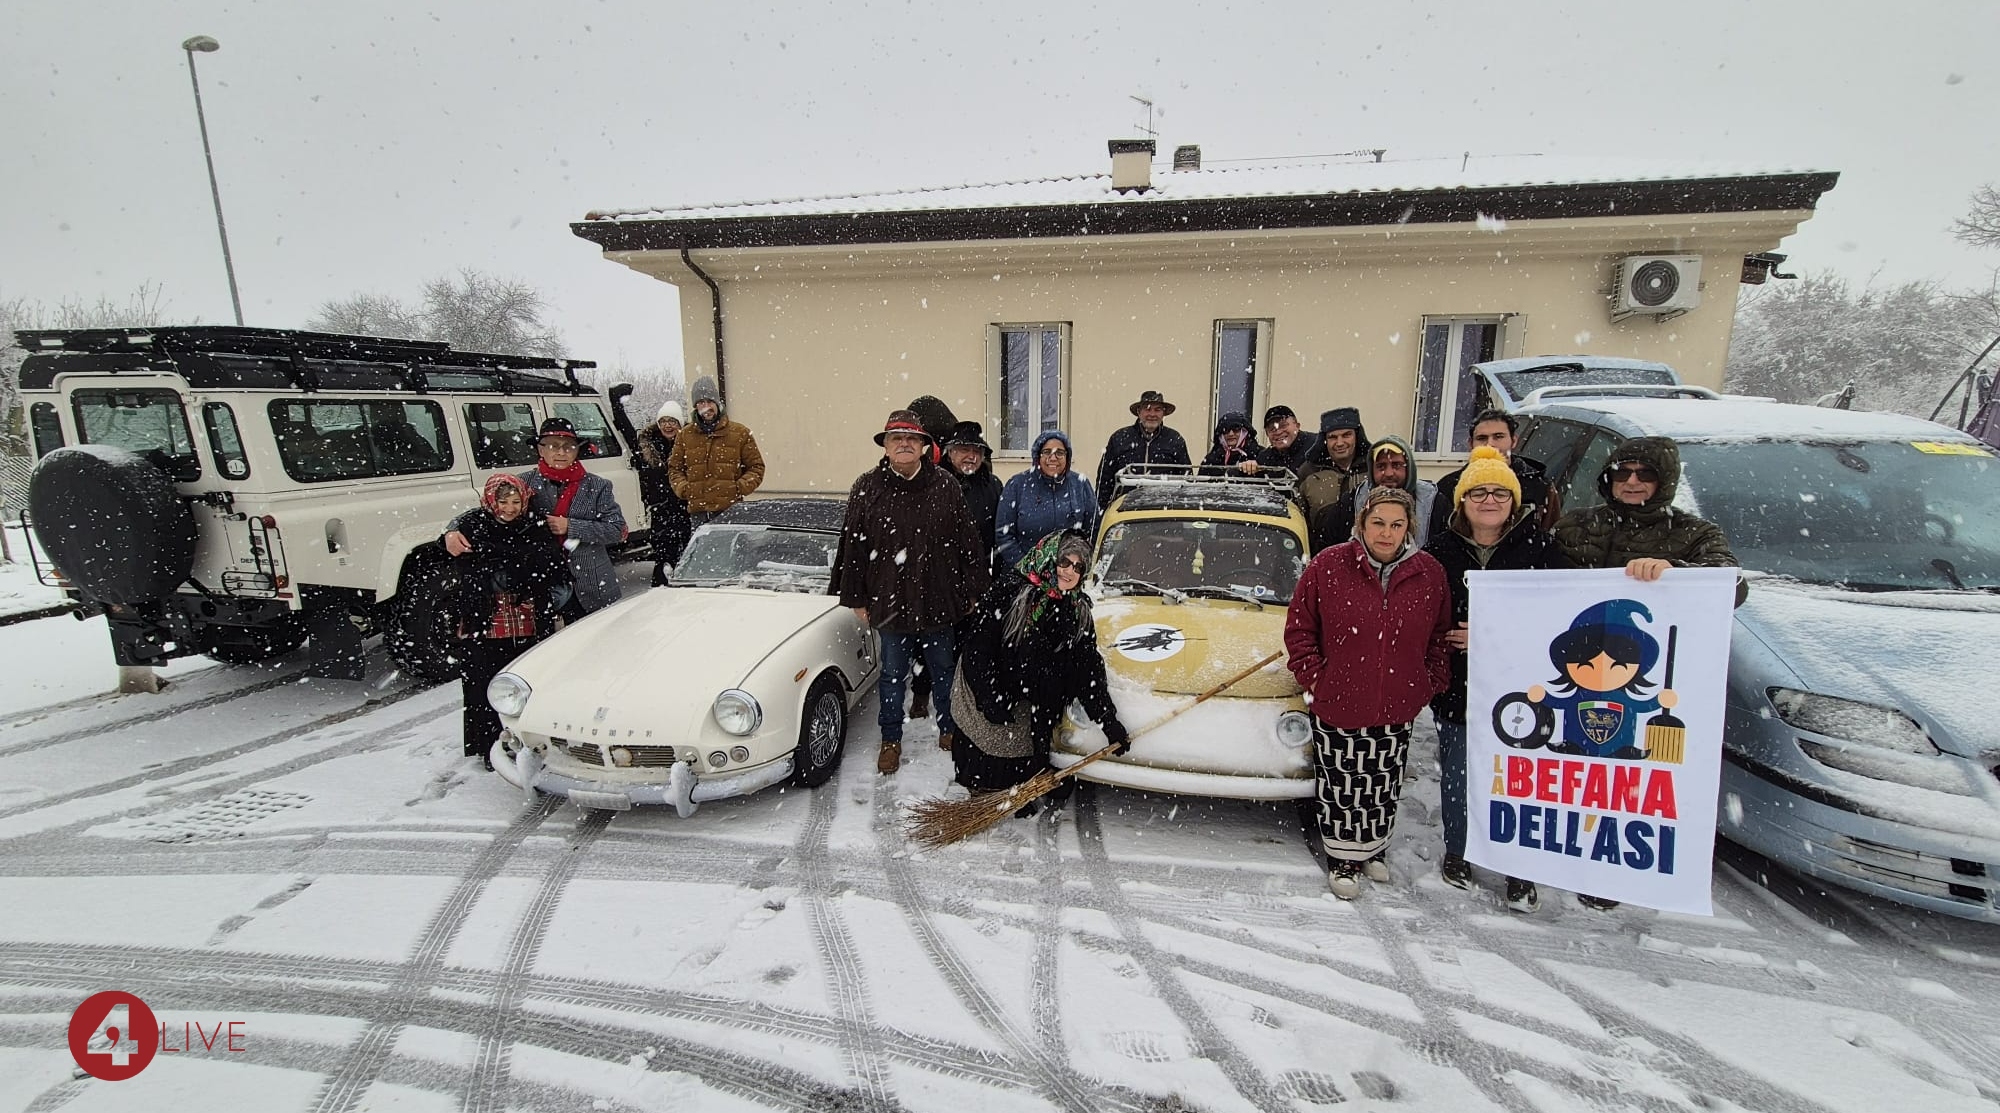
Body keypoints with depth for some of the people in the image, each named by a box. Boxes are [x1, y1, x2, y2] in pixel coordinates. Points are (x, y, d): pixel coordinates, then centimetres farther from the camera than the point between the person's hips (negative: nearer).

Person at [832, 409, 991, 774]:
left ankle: (949, 730, 36)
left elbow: (968, 542, 1)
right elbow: (852, 547, 1)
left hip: (939, 602, 1)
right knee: (892, 674, 13)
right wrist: (856, 598, 1)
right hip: (889, 603, 0)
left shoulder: (946, 487, -2)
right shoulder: (866, 488, -2)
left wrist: (972, 591, 0)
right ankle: (891, 740, 30)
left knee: (945, 670, 16)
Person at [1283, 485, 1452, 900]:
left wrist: (1434, 682, 4)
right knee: (1340, 787, 9)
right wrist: (1314, 677, -7)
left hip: (1397, 709, 3)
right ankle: (1343, 858, 29)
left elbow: (1441, 636, 11)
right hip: (1337, 706, -3)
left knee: (1384, 787, 19)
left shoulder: (1429, 574, -2)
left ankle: (1374, 849, 42)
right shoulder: (1327, 566, -11)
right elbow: (1299, 628, -4)